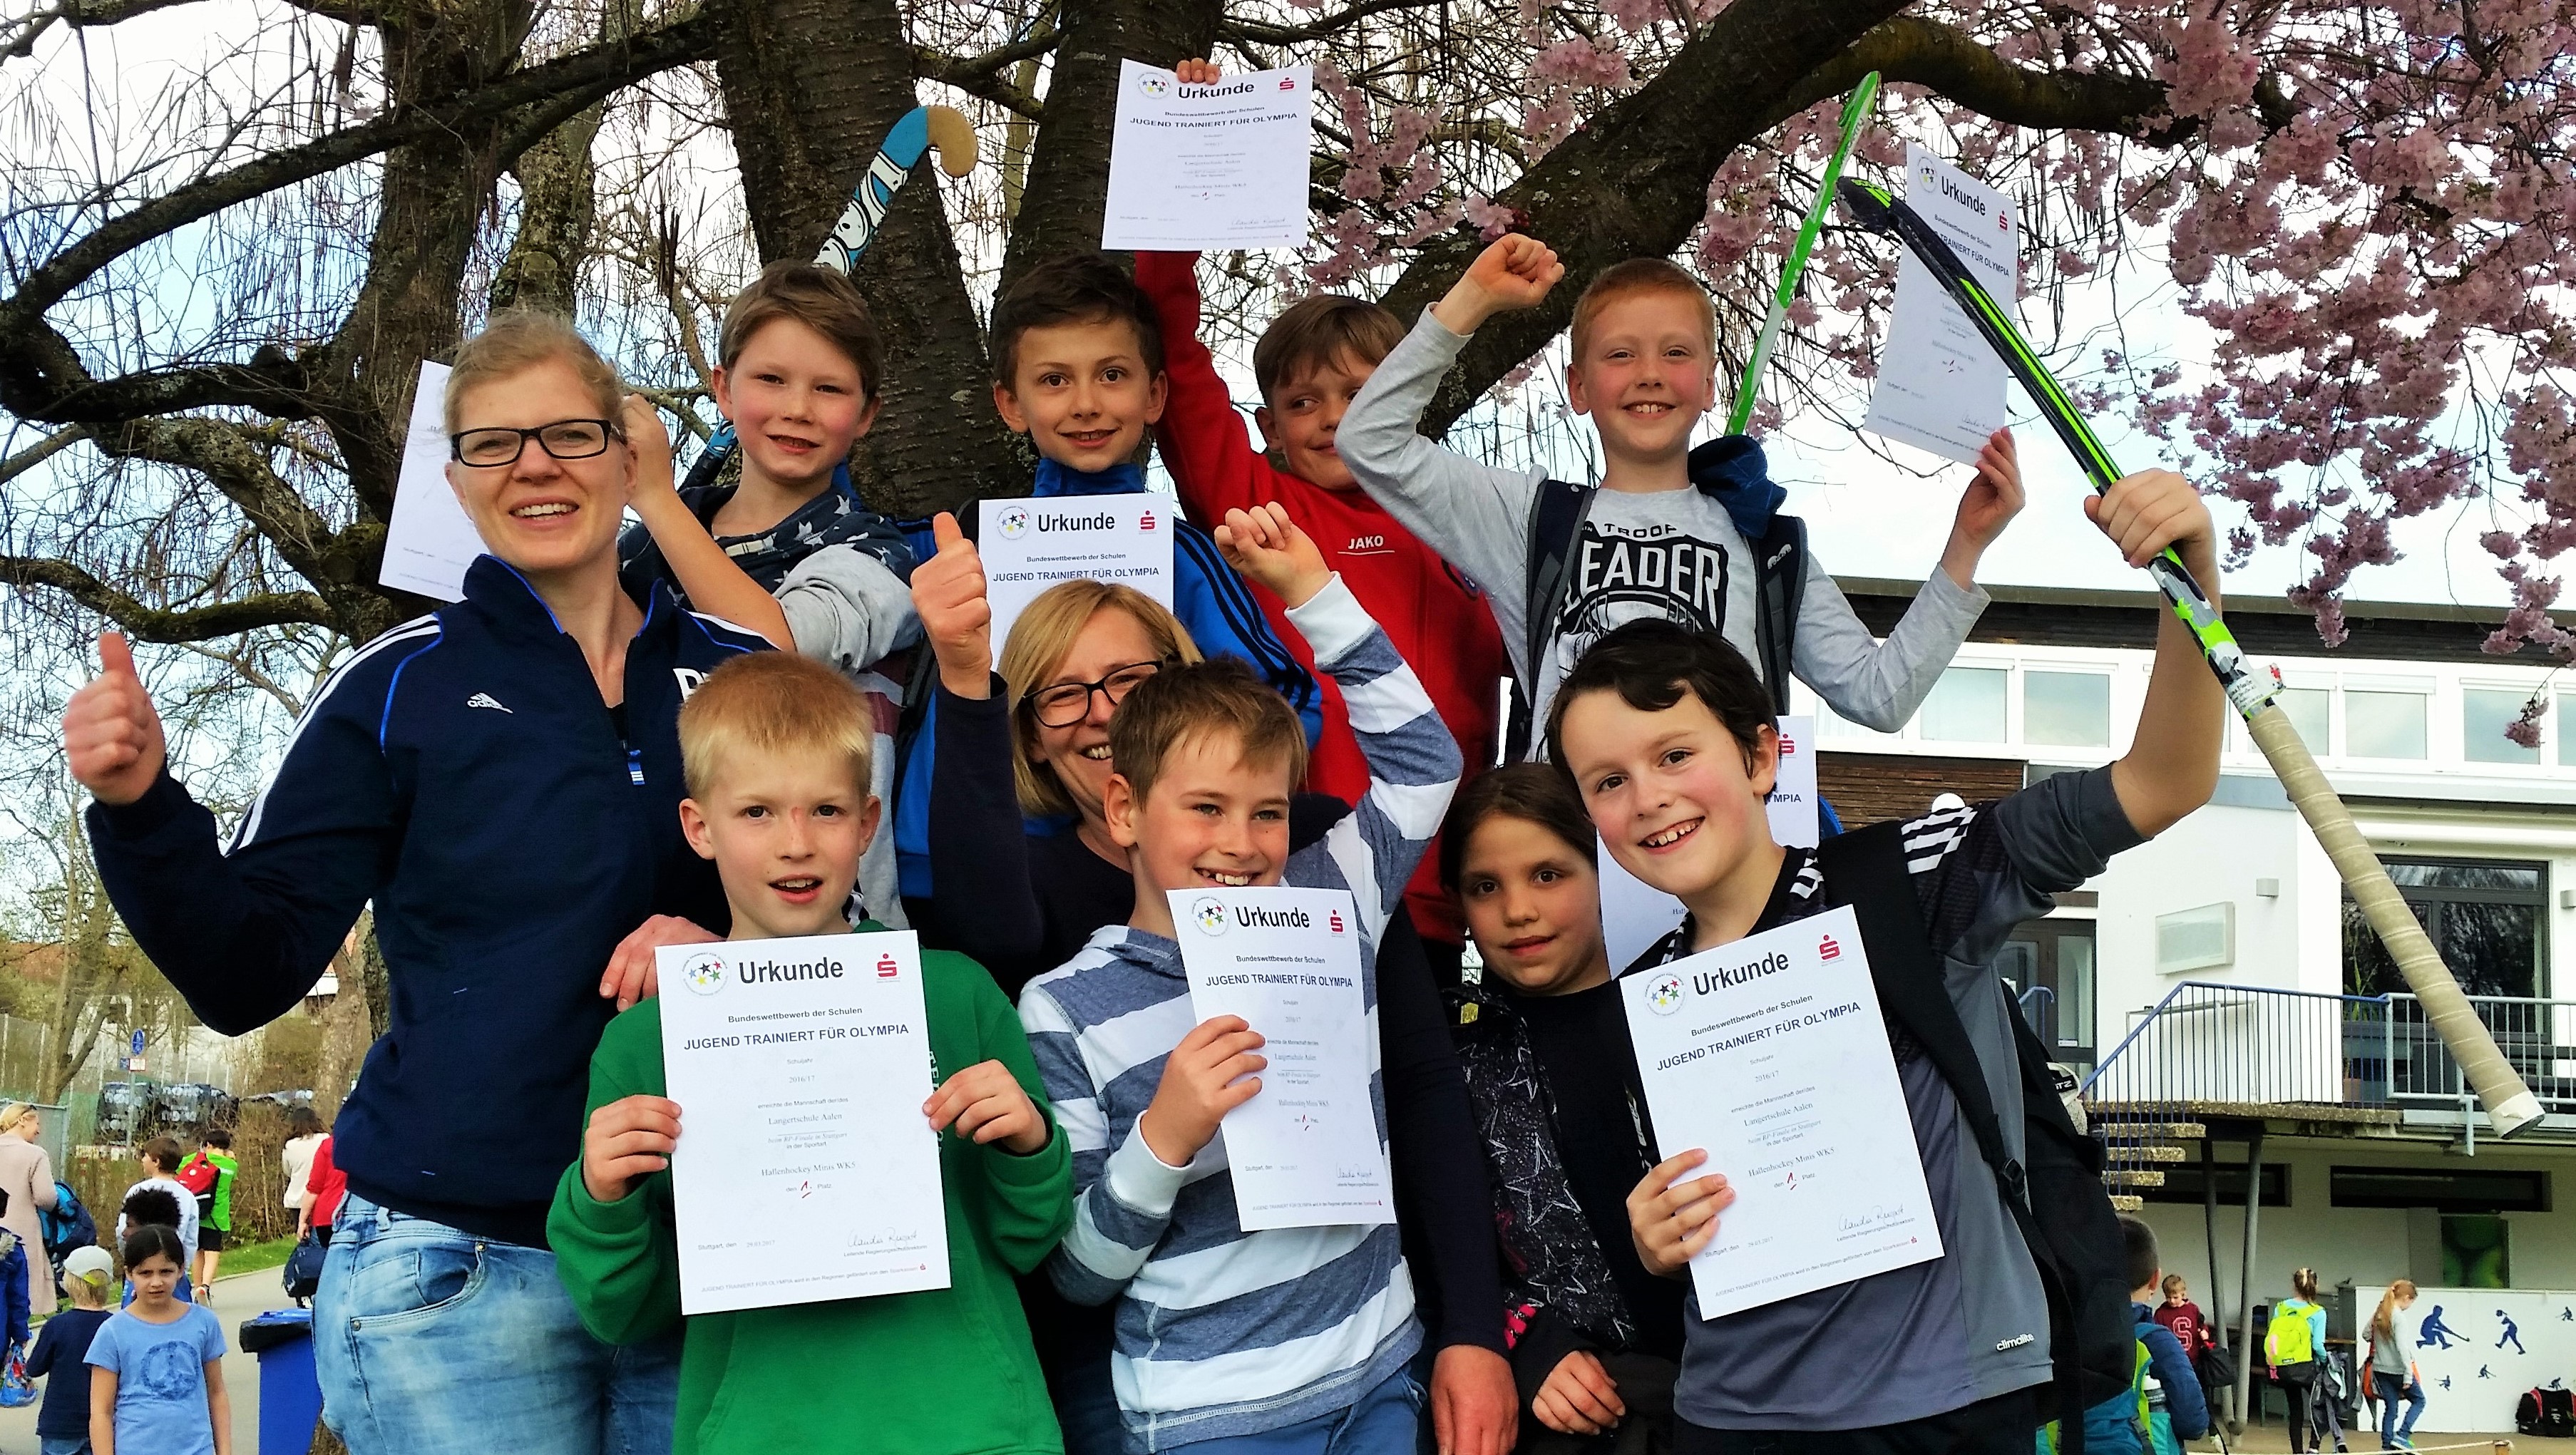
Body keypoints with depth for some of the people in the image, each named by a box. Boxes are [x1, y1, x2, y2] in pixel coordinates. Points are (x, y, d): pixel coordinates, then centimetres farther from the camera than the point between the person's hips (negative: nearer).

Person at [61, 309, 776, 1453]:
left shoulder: (734, 670, 6)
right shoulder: (398, 689, 1)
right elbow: (247, 973, -1)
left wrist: (729, 940, -10)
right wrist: (140, 808, -17)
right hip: (458, 1273, -2)